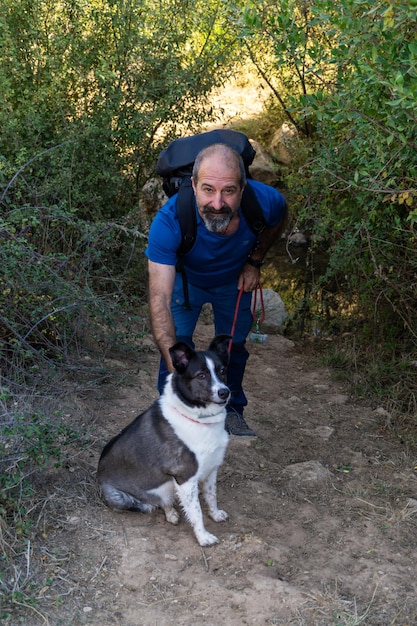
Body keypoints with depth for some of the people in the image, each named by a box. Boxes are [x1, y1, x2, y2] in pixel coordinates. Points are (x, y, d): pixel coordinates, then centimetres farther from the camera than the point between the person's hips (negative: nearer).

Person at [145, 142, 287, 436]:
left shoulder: (266, 200, -38)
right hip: (186, 277, -2)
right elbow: (160, 298, -49)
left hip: (235, 279, 2)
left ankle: (231, 410, 38)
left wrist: (254, 261, -13)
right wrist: (176, 367, -57)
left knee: (234, 345, 14)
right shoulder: (169, 221, -45)